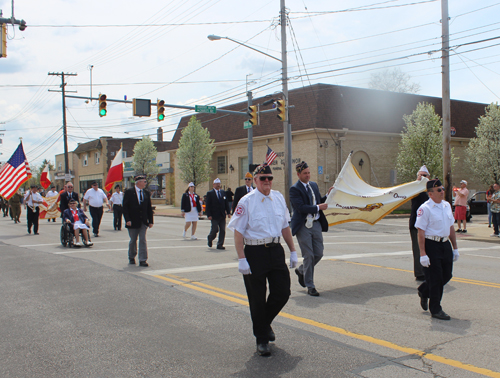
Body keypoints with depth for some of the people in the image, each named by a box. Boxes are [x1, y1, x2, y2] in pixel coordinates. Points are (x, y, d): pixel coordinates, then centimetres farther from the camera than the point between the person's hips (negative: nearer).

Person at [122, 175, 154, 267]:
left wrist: (150, 221, 5)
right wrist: (127, 220, -15)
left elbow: (149, 208, 10)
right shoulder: (129, 192, -5)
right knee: (133, 240, 9)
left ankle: (143, 260, -4)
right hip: (133, 221, -3)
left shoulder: (146, 193, 7)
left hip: (143, 222, 3)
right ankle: (131, 258, 29)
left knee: (143, 240, -5)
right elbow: (125, 207, -7)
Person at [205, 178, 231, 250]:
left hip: (222, 215, 4)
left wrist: (228, 212, 5)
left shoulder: (223, 192, 12)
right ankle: (210, 238, 25)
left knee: (222, 230, 0)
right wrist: (209, 215, -12)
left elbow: (226, 203, 14)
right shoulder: (210, 193, -1)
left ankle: (220, 244, 7)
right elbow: (208, 205, -5)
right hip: (214, 216, -4)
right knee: (215, 229, -5)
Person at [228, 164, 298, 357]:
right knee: (257, 299, 5)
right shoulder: (246, 202, -8)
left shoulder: (279, 198, 8)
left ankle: (265, 322, 34)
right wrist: (242, 259, -16)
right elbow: (238, 232, -10)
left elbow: (285, 226, 16)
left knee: (282, 292, 5)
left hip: (276, 250, 5)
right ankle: (261, 339, 22)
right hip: (254, 252, -5)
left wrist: (292, 251, 13)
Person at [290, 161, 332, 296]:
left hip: (316, 224, 7)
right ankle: (310, 286, 9)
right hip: (303, 226, -7)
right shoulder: (295, 189, -10)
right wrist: (318, 207, -17)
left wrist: (328, 195, 5)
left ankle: (301, 270, 34)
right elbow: (301, 207, -19)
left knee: (319, 253, 8)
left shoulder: (314, 185, 13)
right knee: (309, 256, -2)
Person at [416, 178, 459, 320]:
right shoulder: (425, 208, -13)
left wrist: (455, 247, 16)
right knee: (435, 277, -2)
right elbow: (421, 232, -15)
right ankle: (435, 310, 12)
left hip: (445, 244, 7)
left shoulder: (447, 205, 10)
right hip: (431, 245, -7)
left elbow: (451, 227, 18)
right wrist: (423, 254, -19)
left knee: (446, 275, 12)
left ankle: (424, 291, 37)